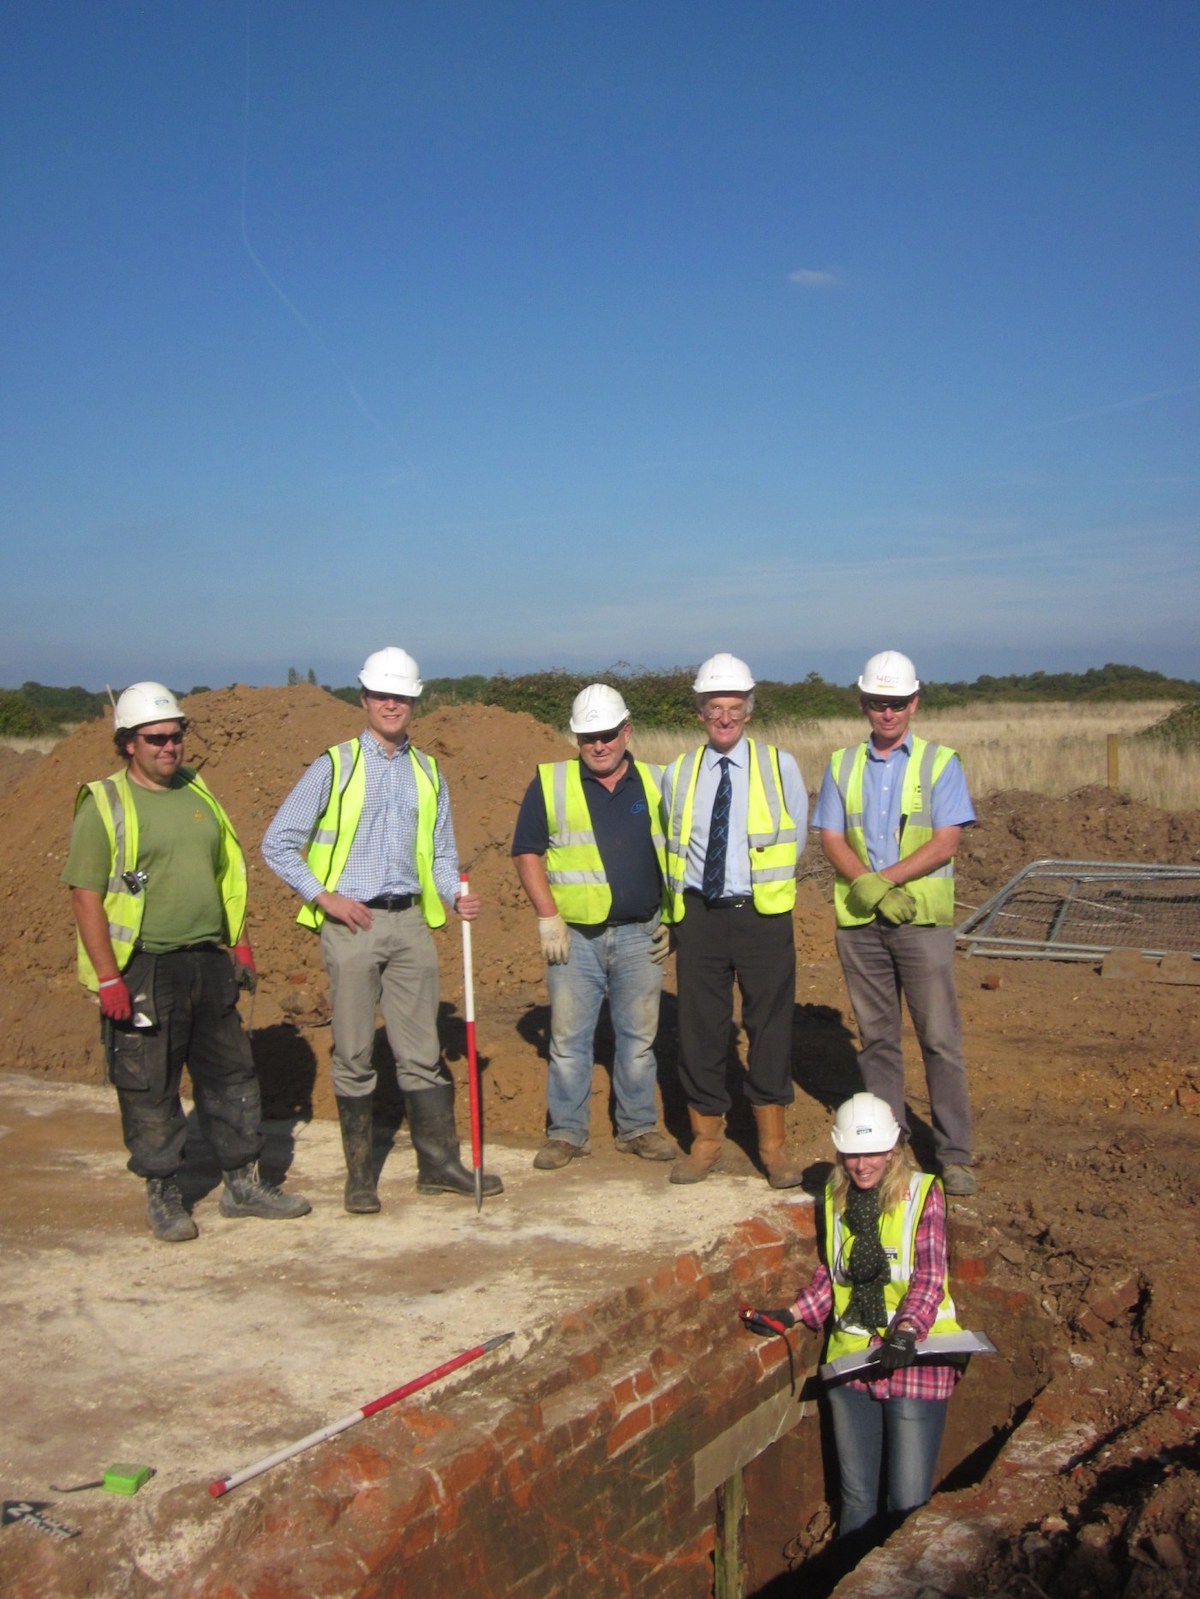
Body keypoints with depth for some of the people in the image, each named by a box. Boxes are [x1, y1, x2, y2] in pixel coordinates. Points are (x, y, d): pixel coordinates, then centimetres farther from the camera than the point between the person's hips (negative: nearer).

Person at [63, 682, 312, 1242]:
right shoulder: (104, 805, -7)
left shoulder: (197, 794, 11)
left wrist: (240, 943, 13)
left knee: (231, 1075, 11)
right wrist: (107, 978, -16)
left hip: (209, 964, 6)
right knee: (149, 1089, 3)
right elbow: (85, 895, -11)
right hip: (142, 972, -6)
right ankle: (162, 1195, 18)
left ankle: (243, 1184, 23)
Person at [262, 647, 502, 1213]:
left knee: (422, 1051, 7)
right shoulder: (334, 767, 0)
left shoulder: (427, 773, 12)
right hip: (351, 923, -3)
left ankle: (439, 1163, 15)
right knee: (354, 1054, 4)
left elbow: (441, 853, 17)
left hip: (409, 922, 3)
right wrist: (323, 896, -9)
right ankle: (359, 1175, 14)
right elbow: (278, 844, 0)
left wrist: (456, 895, -3)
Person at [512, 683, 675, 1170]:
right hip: (575, 935, -1)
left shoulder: (657, 784, 7)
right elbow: (526, 852, 1)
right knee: (568, 1038, 3)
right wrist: (548, 917, -6)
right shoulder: (550, 784, 1)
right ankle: (566, 1133, 15)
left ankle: (638, 1128, 22)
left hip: (640, 935, 2)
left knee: (639, 1037, 9)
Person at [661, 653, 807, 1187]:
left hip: (762, 914, -1)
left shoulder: (779, 766, 3)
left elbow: (794, 841, 10)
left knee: (770, 1025, 3)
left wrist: (766, 883, 10)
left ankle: (774, 1143, 15)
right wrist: (681, 898, 12)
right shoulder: (676, 774, 7)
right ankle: (705, 1138, 19)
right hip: (698, 914, 2)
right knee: (699, 1028, 5)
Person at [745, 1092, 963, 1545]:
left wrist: (905, 1334, -27)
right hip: (852, 1356, 4)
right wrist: (790, 1316, 3)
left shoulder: (922, 1194, -8)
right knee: (857, 1497, 13)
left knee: (908, 1502, -2)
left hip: (914, 1358, -4)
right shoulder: (836, 1198, 7)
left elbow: (929, 1280, -13)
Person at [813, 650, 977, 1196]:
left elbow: (945, 843, -8)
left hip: (923, 920, -3)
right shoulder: (842, 766, 10)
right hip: (859, 922, 3)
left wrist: (881, 880, -15)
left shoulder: (939, 763, 2)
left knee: (940, 1039, -2)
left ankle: (954, 1153, 6)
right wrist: (871, 888, -14)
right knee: (876, 1037, 9)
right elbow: (831, 840, 3)